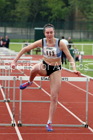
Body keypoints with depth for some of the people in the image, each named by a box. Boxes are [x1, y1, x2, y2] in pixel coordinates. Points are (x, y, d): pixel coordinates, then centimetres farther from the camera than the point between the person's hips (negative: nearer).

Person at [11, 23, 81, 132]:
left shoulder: (60, 43, -16)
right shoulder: (41, 42, -12)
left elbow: (70, 57, -12)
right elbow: (25, 49, -5)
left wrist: (74, 69, -28)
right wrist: (15, 60, -10)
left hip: (56, 70, -1)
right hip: (45, 66, 1)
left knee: (54, 98, -5)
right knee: (34, 69, -37)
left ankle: (49, 123, 5)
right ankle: (30, 82, -3)